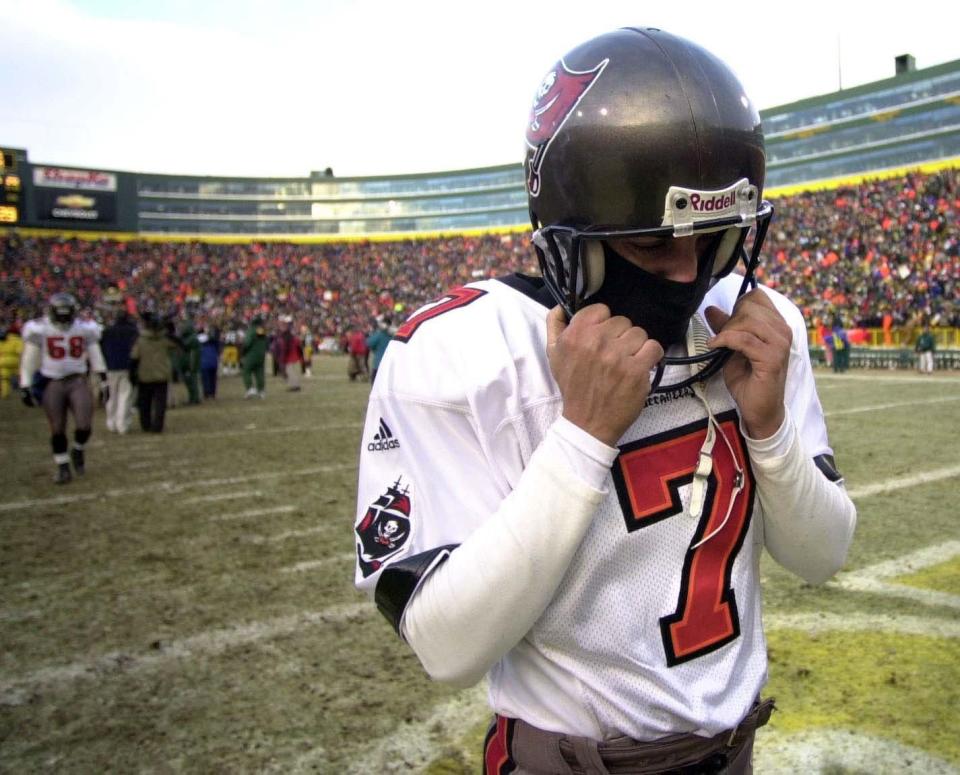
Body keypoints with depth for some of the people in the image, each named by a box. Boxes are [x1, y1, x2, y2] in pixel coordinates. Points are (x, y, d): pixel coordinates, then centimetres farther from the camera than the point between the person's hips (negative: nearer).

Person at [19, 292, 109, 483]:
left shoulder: (85, 328, -1)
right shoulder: (40, 329, -6)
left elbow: (96, 358, 8)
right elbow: (28, 360, -2)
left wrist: (104, 383, 9)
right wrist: (25, 387, -6)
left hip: (78, 382, 1)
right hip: (52, 384, -1)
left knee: (84, 427, -10)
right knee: (57, 430, 4)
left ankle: (77, 451, 22)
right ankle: (63, 468, 20)